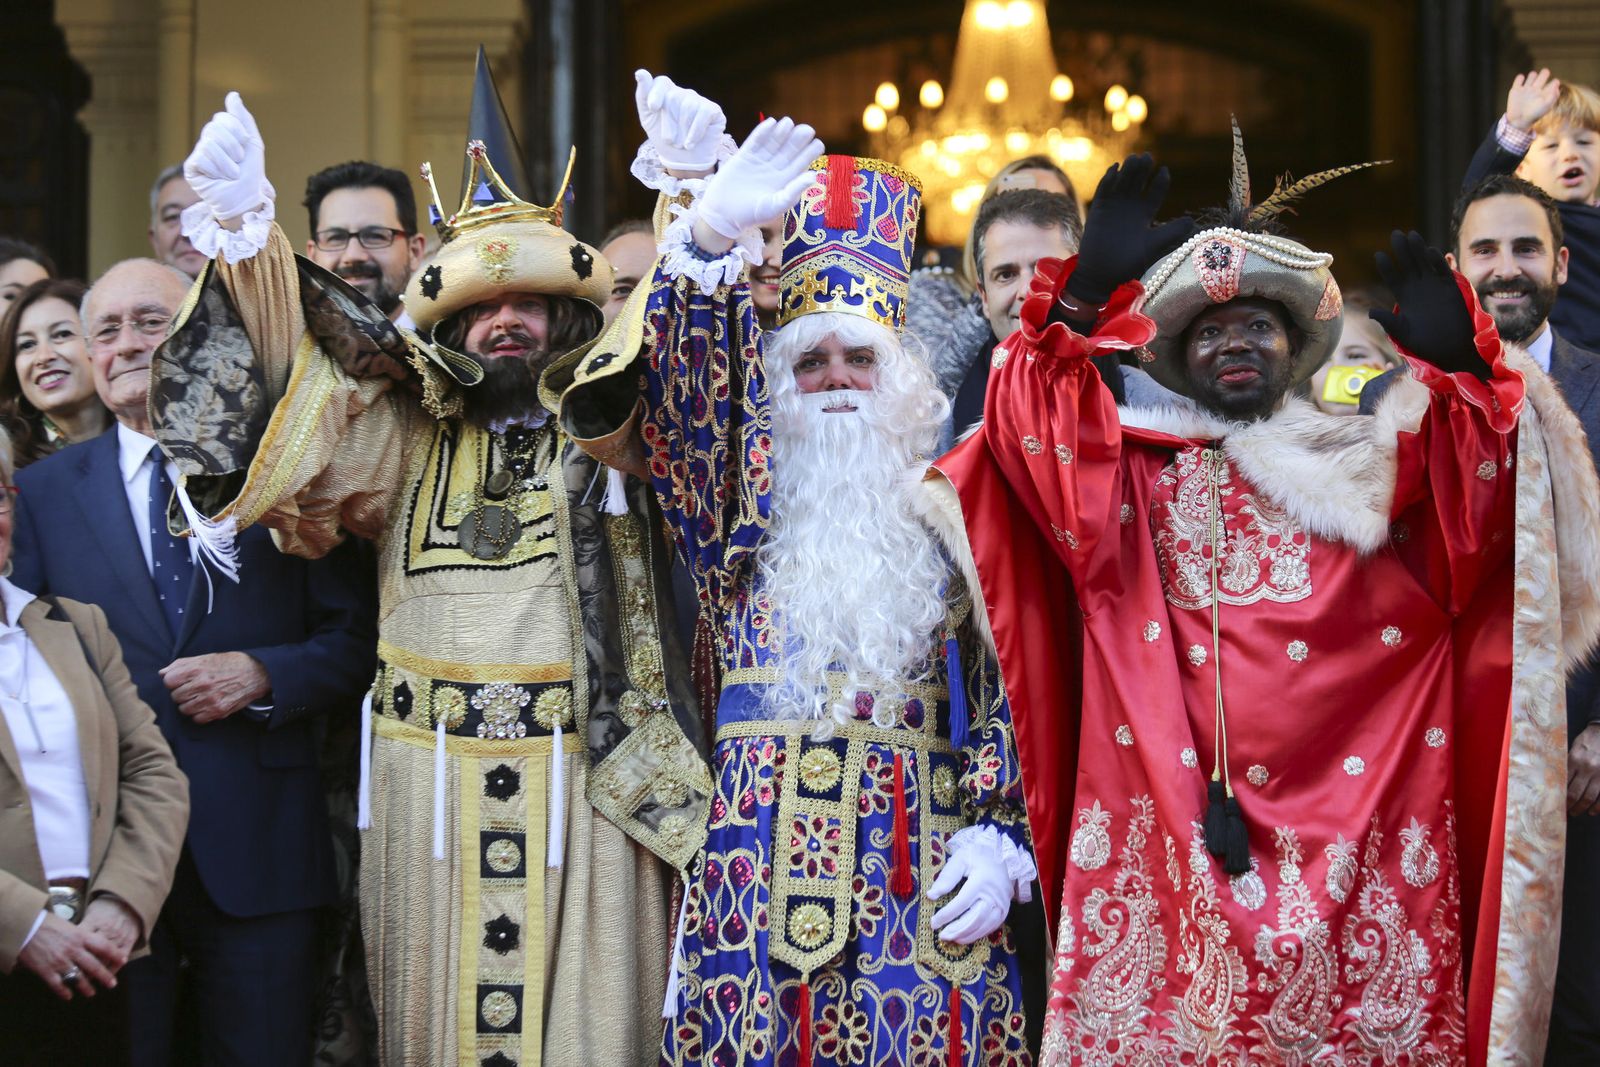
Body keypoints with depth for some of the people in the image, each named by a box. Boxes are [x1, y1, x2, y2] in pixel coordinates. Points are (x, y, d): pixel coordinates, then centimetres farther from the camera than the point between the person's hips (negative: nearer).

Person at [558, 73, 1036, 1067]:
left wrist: (999, 841, -3)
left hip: (922, 856, 1)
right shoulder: (748, 503, 9)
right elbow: (632, 402, -6)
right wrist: (712, 237, -16)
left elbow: (999, 695, 8)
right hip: (768, 842, 0)